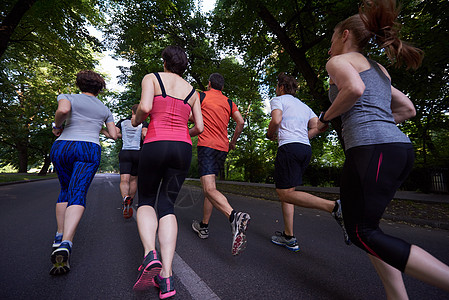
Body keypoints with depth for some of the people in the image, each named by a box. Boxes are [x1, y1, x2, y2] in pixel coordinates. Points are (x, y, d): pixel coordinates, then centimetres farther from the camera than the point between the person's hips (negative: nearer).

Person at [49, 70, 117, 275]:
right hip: (89, 151, -1)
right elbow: (114, 135, 17)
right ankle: (65, 246, -33)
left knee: (66, 190, 21)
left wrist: (57, 126, 5)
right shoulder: (104, 109, 18)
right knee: (77, 195, -11)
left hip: (62, 148, 1)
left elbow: (63, 110, -14)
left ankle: (60, 237, 23)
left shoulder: (68, 97, 10)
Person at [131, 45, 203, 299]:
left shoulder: (152, 78, 9)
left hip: (155, 145, -3)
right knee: (167, 206, 7)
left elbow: (145, 108, -10)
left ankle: (150, 254, -8)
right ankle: (166, 275, -1)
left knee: (146, 202, 15)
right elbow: (199, 127, 10)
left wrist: (136, 120, 12)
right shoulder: (192, 91, 18)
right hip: (183, 148, 3)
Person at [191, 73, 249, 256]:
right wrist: (233, 142, 16)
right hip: (222, 148, 6)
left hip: (207, 145, -5)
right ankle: (204, 227, 22)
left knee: (210, 189, -16)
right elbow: (240, 122, 6)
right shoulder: (229, 102, 17)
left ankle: (235, 217, -39)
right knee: (209, 187, 15)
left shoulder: (201, 96, 8)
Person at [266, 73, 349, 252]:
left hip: (289, 148, -8)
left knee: (286, 194, -8)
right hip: (306, 148, 8)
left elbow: (276, 120, -12)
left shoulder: (278, 100, 8)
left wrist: (270, 135, 7)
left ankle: (334, 207, -22)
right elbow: (317, 127, 16)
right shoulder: (304, 106, 27)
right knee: (284, 190, 12)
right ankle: (288, 237, 14)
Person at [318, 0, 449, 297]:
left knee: (362, 232, 0)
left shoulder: (338, 61, 4)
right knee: (362, 224, 16)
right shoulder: (378, 69, 28)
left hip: (372, 149, -9)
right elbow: (408, 108, 27)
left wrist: (326, 117, -4)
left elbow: (354, 88, -18)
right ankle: (398, 296, 17)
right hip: (401, 147, 9)